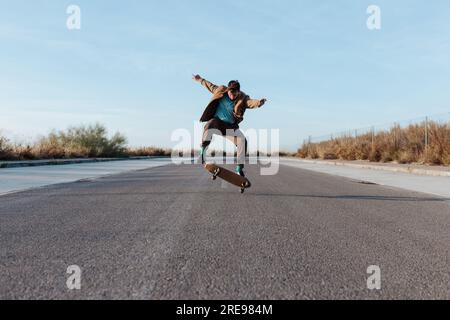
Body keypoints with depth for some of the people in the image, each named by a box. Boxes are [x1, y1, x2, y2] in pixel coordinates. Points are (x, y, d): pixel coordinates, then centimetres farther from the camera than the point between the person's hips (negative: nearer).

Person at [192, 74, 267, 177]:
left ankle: (239, 168, -14)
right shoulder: (220, 91, -2)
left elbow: (251, 102, -31)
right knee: (209, 127, -36)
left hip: (230, 126, 0)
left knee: (242, 141, -20)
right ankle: (202, 153, -34)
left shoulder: (242, 99, -9)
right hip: (217, 121, 0)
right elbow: (210, 86, 18)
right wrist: (200, 80, 29)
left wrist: (259, 102, -54)